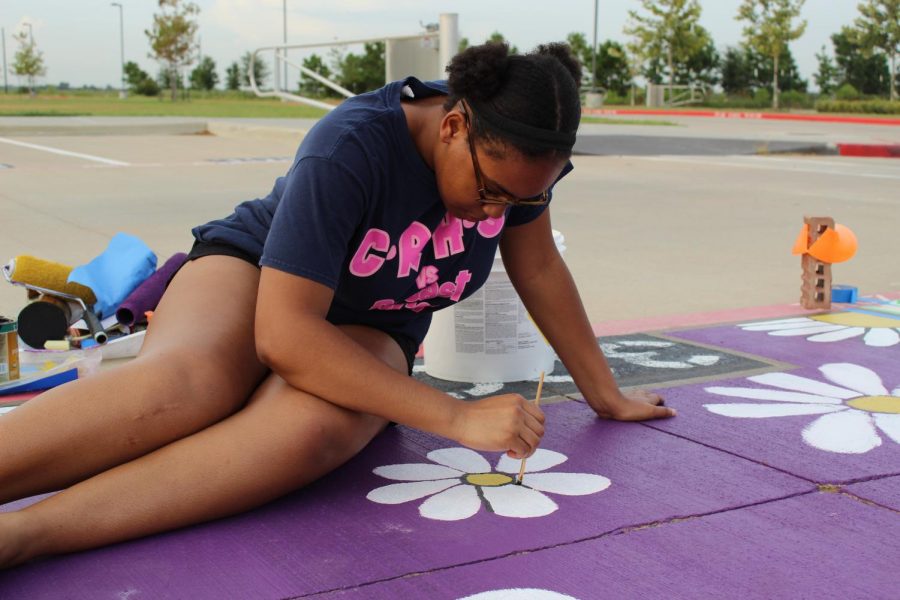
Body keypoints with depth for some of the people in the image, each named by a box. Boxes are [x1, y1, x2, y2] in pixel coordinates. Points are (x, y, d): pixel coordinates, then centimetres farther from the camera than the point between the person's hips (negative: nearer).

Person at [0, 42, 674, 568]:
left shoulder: (515, 155, -14)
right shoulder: (348, 150, -31)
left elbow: (539, 269, 2)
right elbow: (284, 333, -35)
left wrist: (606, 395, 8)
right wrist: (457, 417, -37)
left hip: (366, 333, 3)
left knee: (318, 425, -36)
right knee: (185, 386, -41)